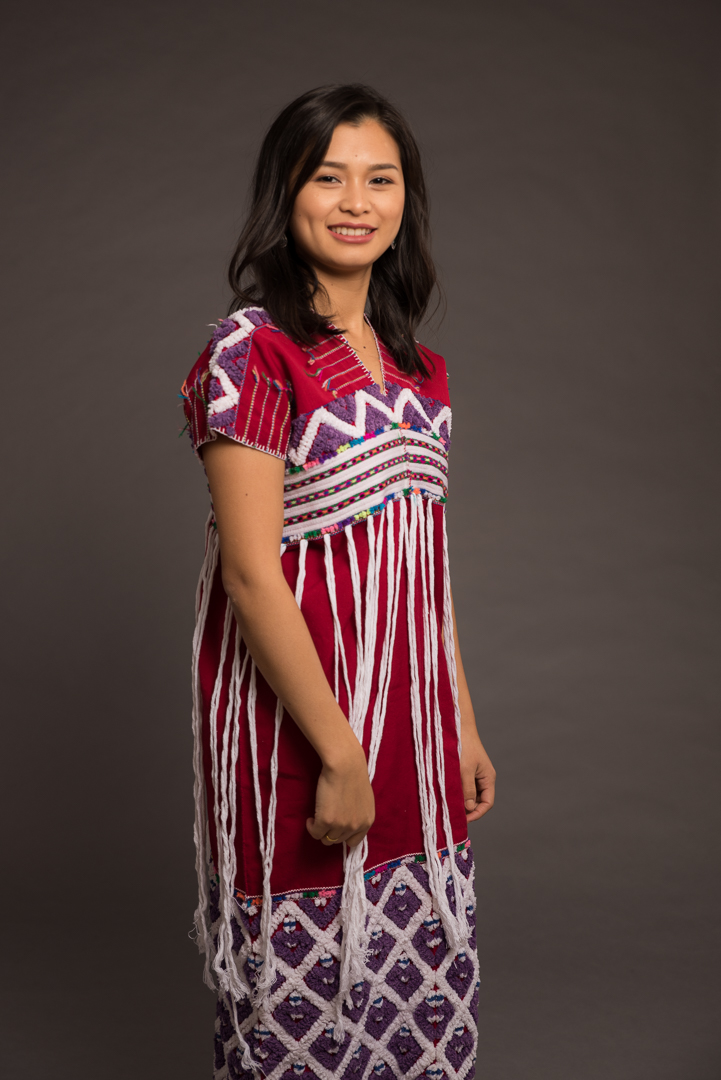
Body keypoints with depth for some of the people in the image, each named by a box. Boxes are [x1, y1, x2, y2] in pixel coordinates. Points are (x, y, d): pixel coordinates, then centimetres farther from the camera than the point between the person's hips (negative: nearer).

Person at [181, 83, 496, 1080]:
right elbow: (251, 574, -17)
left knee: (428, 991, 14)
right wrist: (339, 754, -18)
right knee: (304, 995, 7)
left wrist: (464, 726, 14)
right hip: (297, 717, -6)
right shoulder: (253, 351, -12)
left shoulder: (417, 369, 10)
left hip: (414, 721, 7)